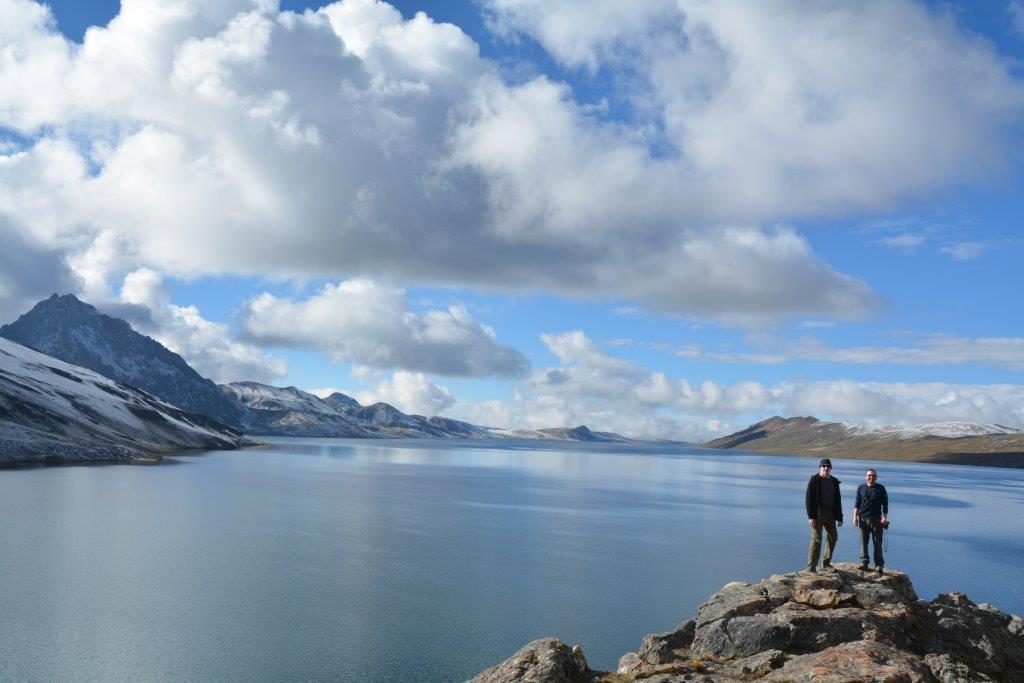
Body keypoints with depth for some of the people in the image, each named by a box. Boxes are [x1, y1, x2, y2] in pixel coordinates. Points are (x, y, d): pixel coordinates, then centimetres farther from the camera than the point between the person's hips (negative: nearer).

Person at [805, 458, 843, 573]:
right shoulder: (814, 480, -7)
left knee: (833, 537, 13)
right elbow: (809, 499, -11)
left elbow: (837, 501, 15)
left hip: (830, 514, 6)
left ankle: (826, 563, 28)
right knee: (816, 540, -10)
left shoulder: (834, 481, 10)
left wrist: (839, 517, 9)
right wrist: (811, 516, -18)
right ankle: (811, 568, -8)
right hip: (817, 514, -6)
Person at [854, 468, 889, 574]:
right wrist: (855, 516, 3)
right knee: (863, 542, 3)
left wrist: (885, 517, -4)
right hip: (863, 518, 2)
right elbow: (857, 503, 11)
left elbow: (885, 504, 4)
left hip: (876, 519, -2)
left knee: (877, 543, -1)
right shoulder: (861, 488, 10)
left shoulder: (881, 489, 5)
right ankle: (864, 563, 8)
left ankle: (879, 565, 3)